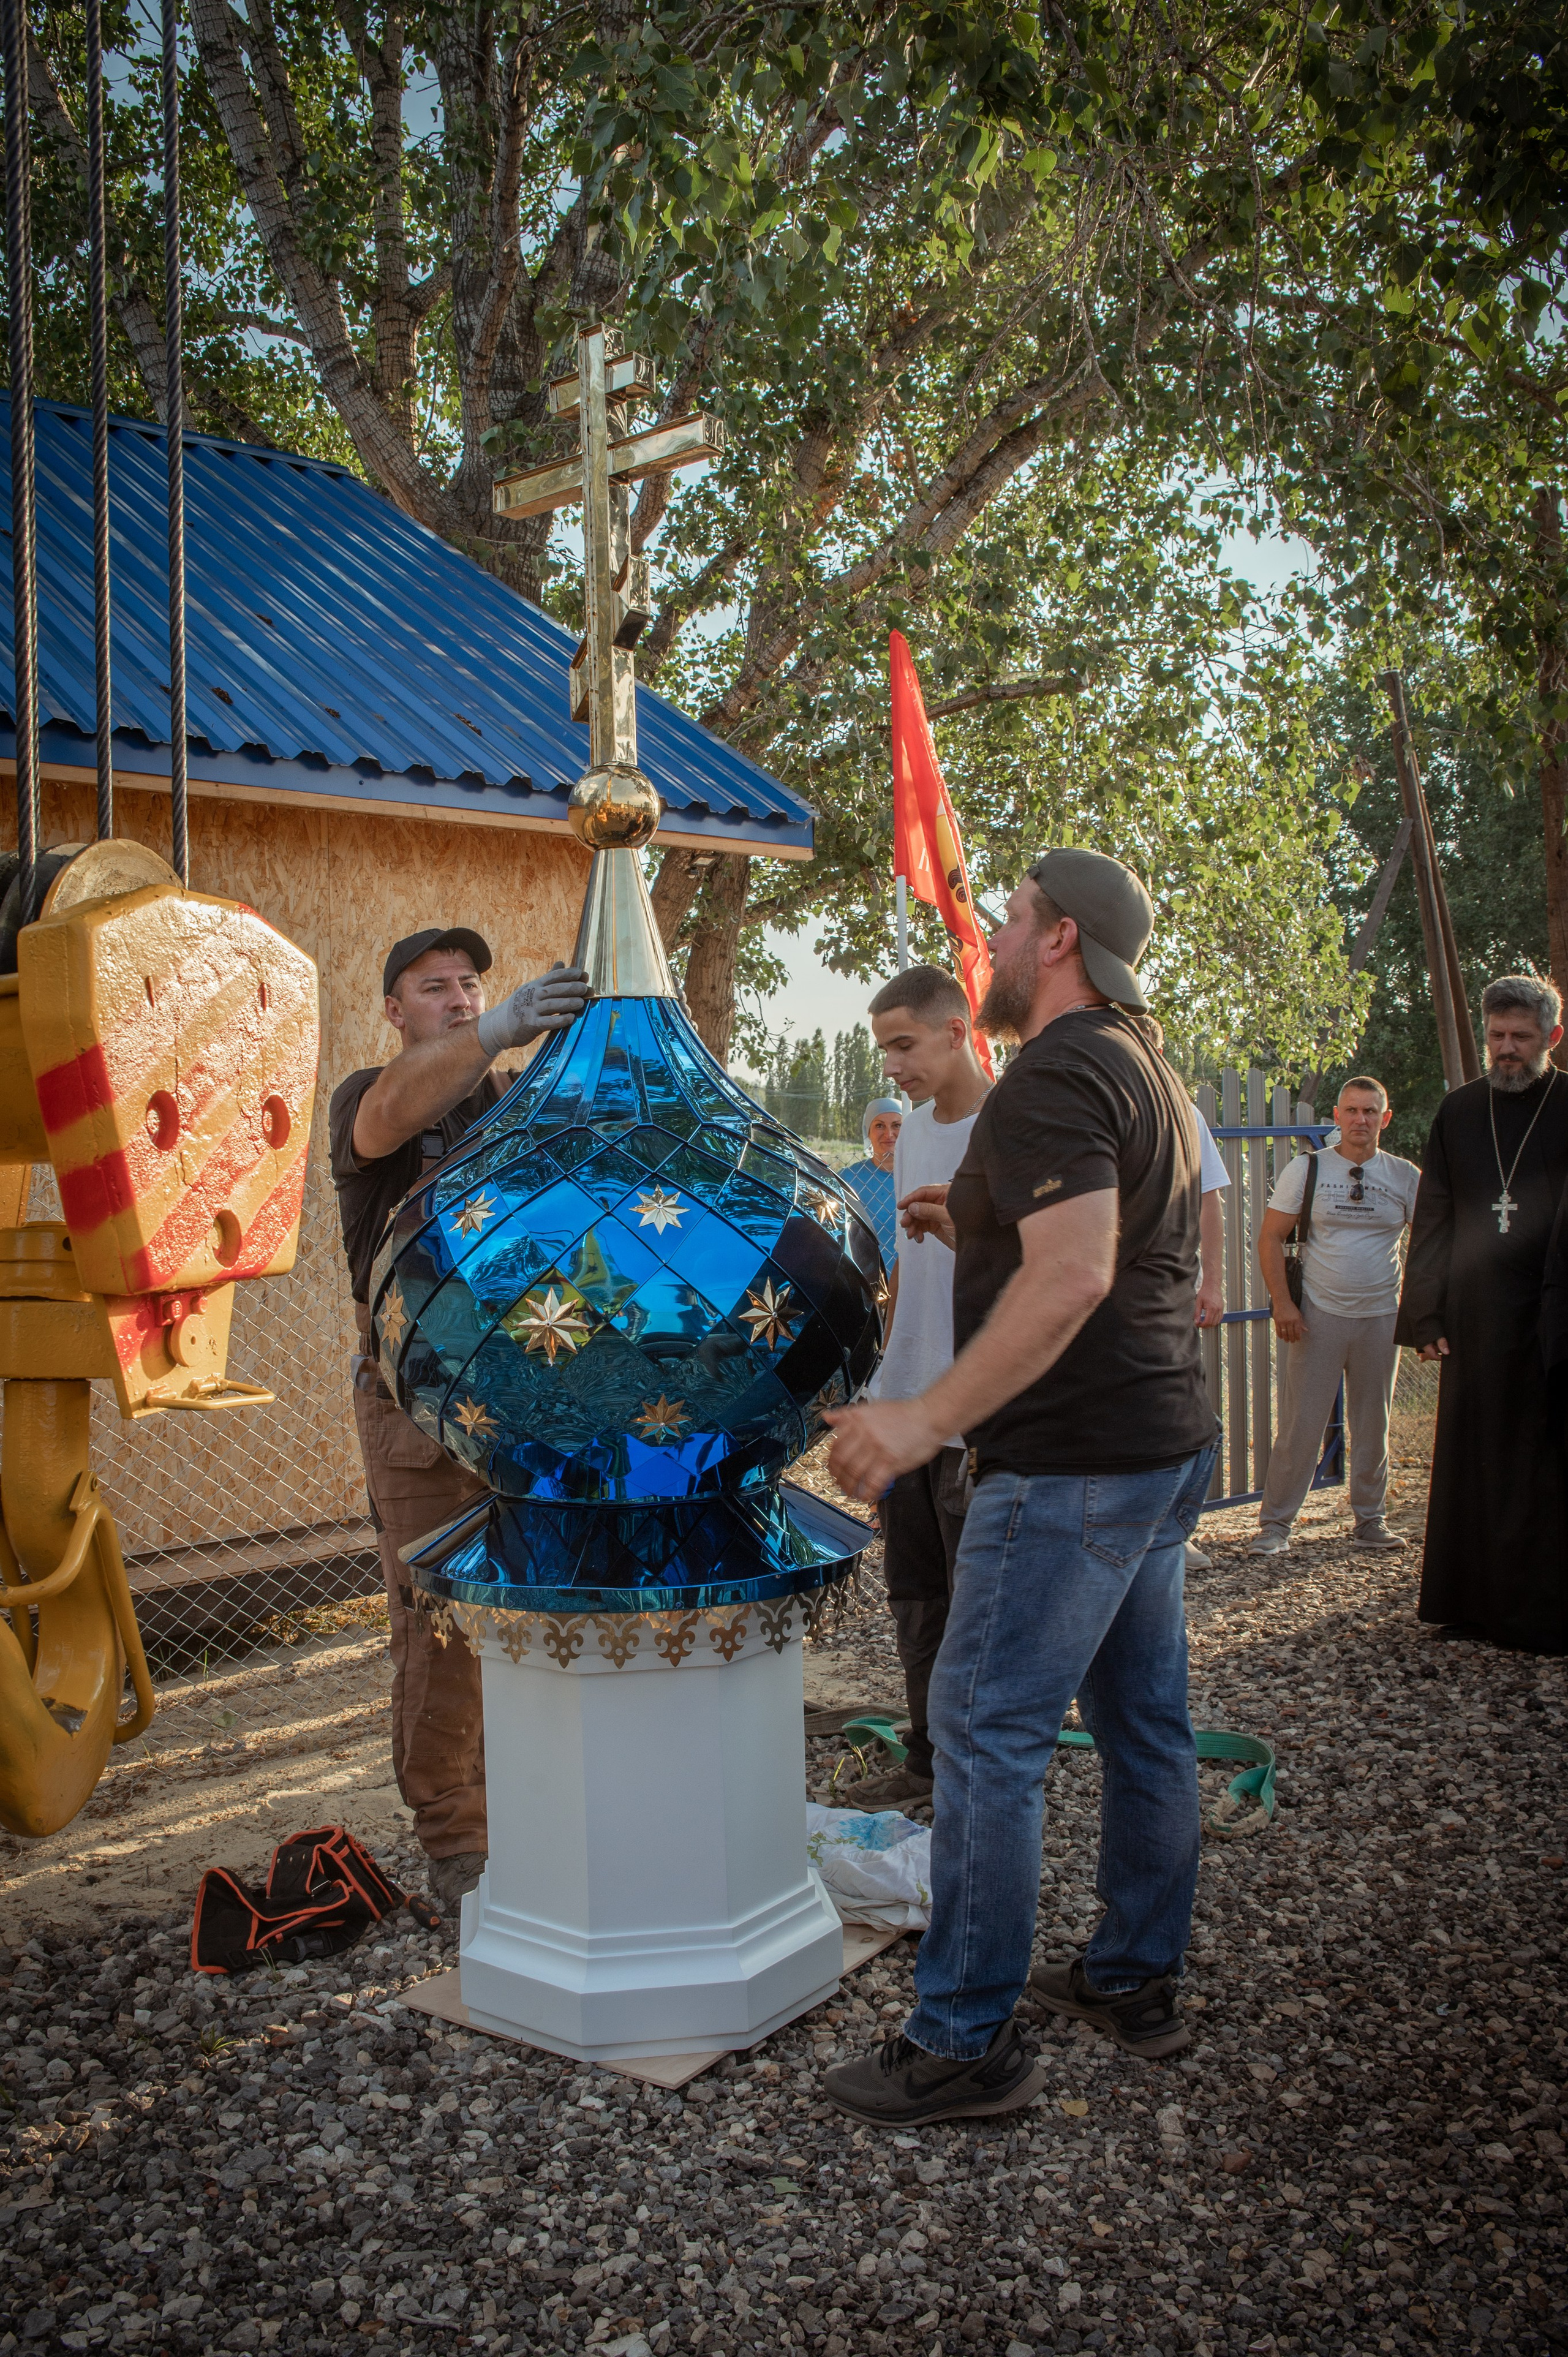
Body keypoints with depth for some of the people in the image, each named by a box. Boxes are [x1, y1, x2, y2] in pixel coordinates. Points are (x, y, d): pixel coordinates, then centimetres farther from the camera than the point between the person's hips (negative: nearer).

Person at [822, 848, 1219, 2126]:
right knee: (1145, 1719, 16)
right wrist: (980, 1233, 20)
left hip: (1073, 1463, -11)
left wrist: (931, 1418, -31)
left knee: (988, 1733, -4)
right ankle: (1139, 1978, 29)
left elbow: (1074, 1277, -29)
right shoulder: (1148, 1072, 16)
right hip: (1166, 1443, 11)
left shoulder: (1054, 1077, -16)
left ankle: (967, 2042, 4)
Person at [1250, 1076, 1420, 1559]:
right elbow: (1270, 1237, 0)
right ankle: (1274, 1524, 5)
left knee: (1373, 1426, 11)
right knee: (1300, 1425, -4)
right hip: (1318, 1317, -2)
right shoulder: (1306, 1169, 0)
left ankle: (1370, 1521, 24)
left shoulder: (1405, 1177, 4)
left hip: (1380, 1319, 2)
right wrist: (1282, 1302, -9)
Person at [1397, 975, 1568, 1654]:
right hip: (1475, 1323, 3)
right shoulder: (1460, 1110, 10)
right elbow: (1432, 1220, 10)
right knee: (1471, 1465, 8)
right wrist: (1426, 1313, 3)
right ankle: (1469, 1601, 19)